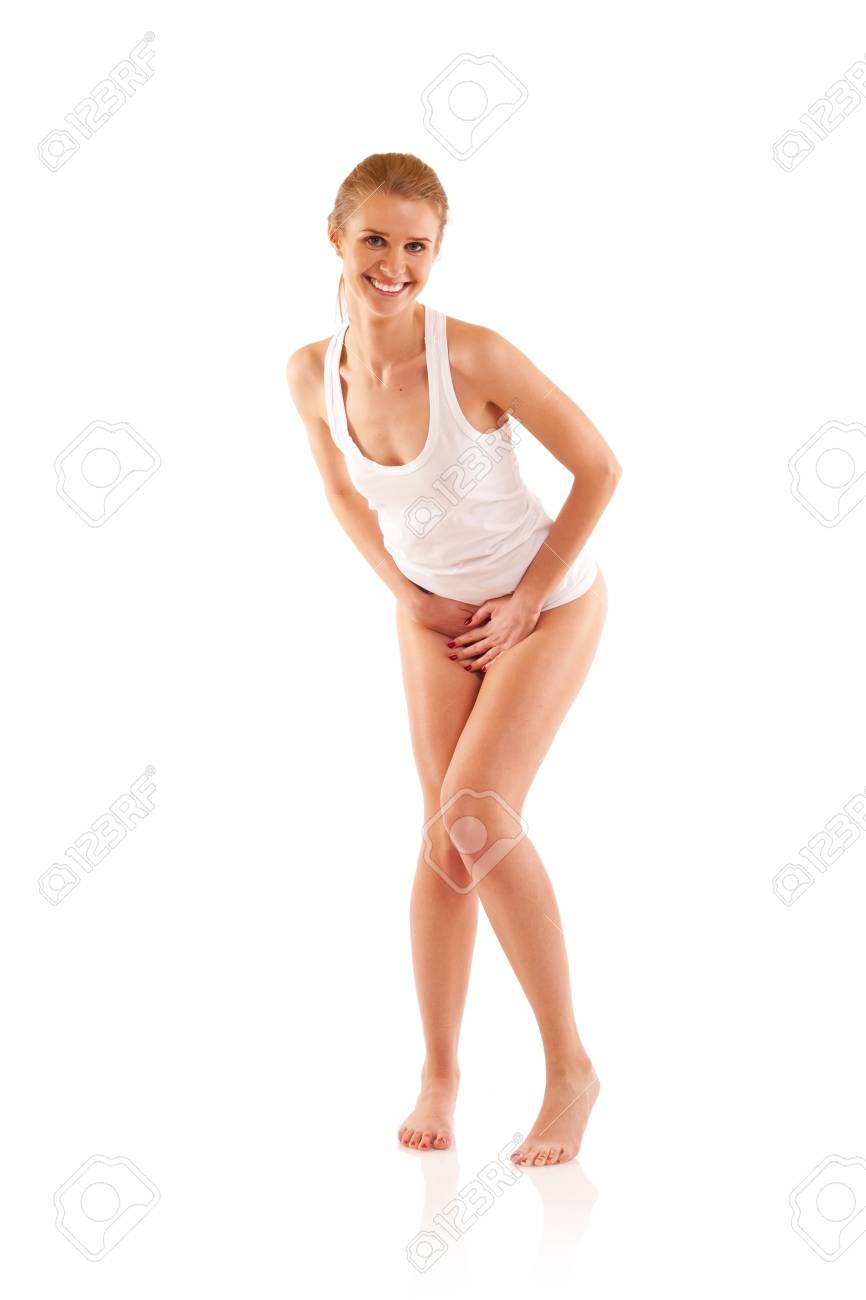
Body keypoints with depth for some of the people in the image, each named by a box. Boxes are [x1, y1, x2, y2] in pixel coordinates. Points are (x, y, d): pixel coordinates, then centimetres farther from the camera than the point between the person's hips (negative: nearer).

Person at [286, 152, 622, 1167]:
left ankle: (570, 1067, 0)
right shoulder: (313, 374, -12)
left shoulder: (473, 355, -28)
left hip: (546, 604, -4)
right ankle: (438, 1067, 21)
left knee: (475, 820, -16)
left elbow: (598, 468, -18)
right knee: (443, 834, 5)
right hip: (435, 614, 5)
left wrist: (526, 600, -14)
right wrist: (406, 594, -2)